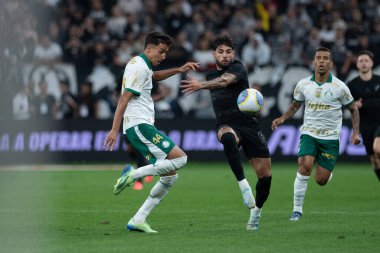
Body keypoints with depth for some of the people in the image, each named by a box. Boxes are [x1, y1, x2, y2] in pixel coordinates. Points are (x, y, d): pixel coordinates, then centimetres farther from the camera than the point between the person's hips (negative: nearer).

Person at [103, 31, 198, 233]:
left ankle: (138, 220, 3)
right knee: (180, 158, -21)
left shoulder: (143, 65, 22)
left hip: (142, 127, 10)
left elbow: (155, 76, 47)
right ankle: (133, 174, -19)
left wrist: (179, 70, 36)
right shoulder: (138, 67, -9)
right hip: (139, 125, -10)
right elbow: (124, 99, -16)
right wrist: (114, 130, -22)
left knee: (170, 176, 7)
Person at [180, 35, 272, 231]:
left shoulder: (237, 68, -4)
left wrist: (201, 85, -43)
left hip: (248, 124, -2)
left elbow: (224, 81, -28)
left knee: (265, 174, -3)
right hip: (226, 125, 2)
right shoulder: (211, 75, 15)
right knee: (228, 138, -40)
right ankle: (243, 185, -42)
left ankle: (255, 214, 22)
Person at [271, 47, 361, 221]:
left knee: (321, 181, -4)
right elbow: (295, 105, 17)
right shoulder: (303, 84, 0)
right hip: (309, 134, 1)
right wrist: (282, 118, 0)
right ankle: (297, 210, -15)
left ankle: (328, 172, 36)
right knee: (305, 166, -26)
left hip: (330, 138, -1)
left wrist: (355, 133, -3)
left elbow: (353, 109, 7)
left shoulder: (339, 86, -5)